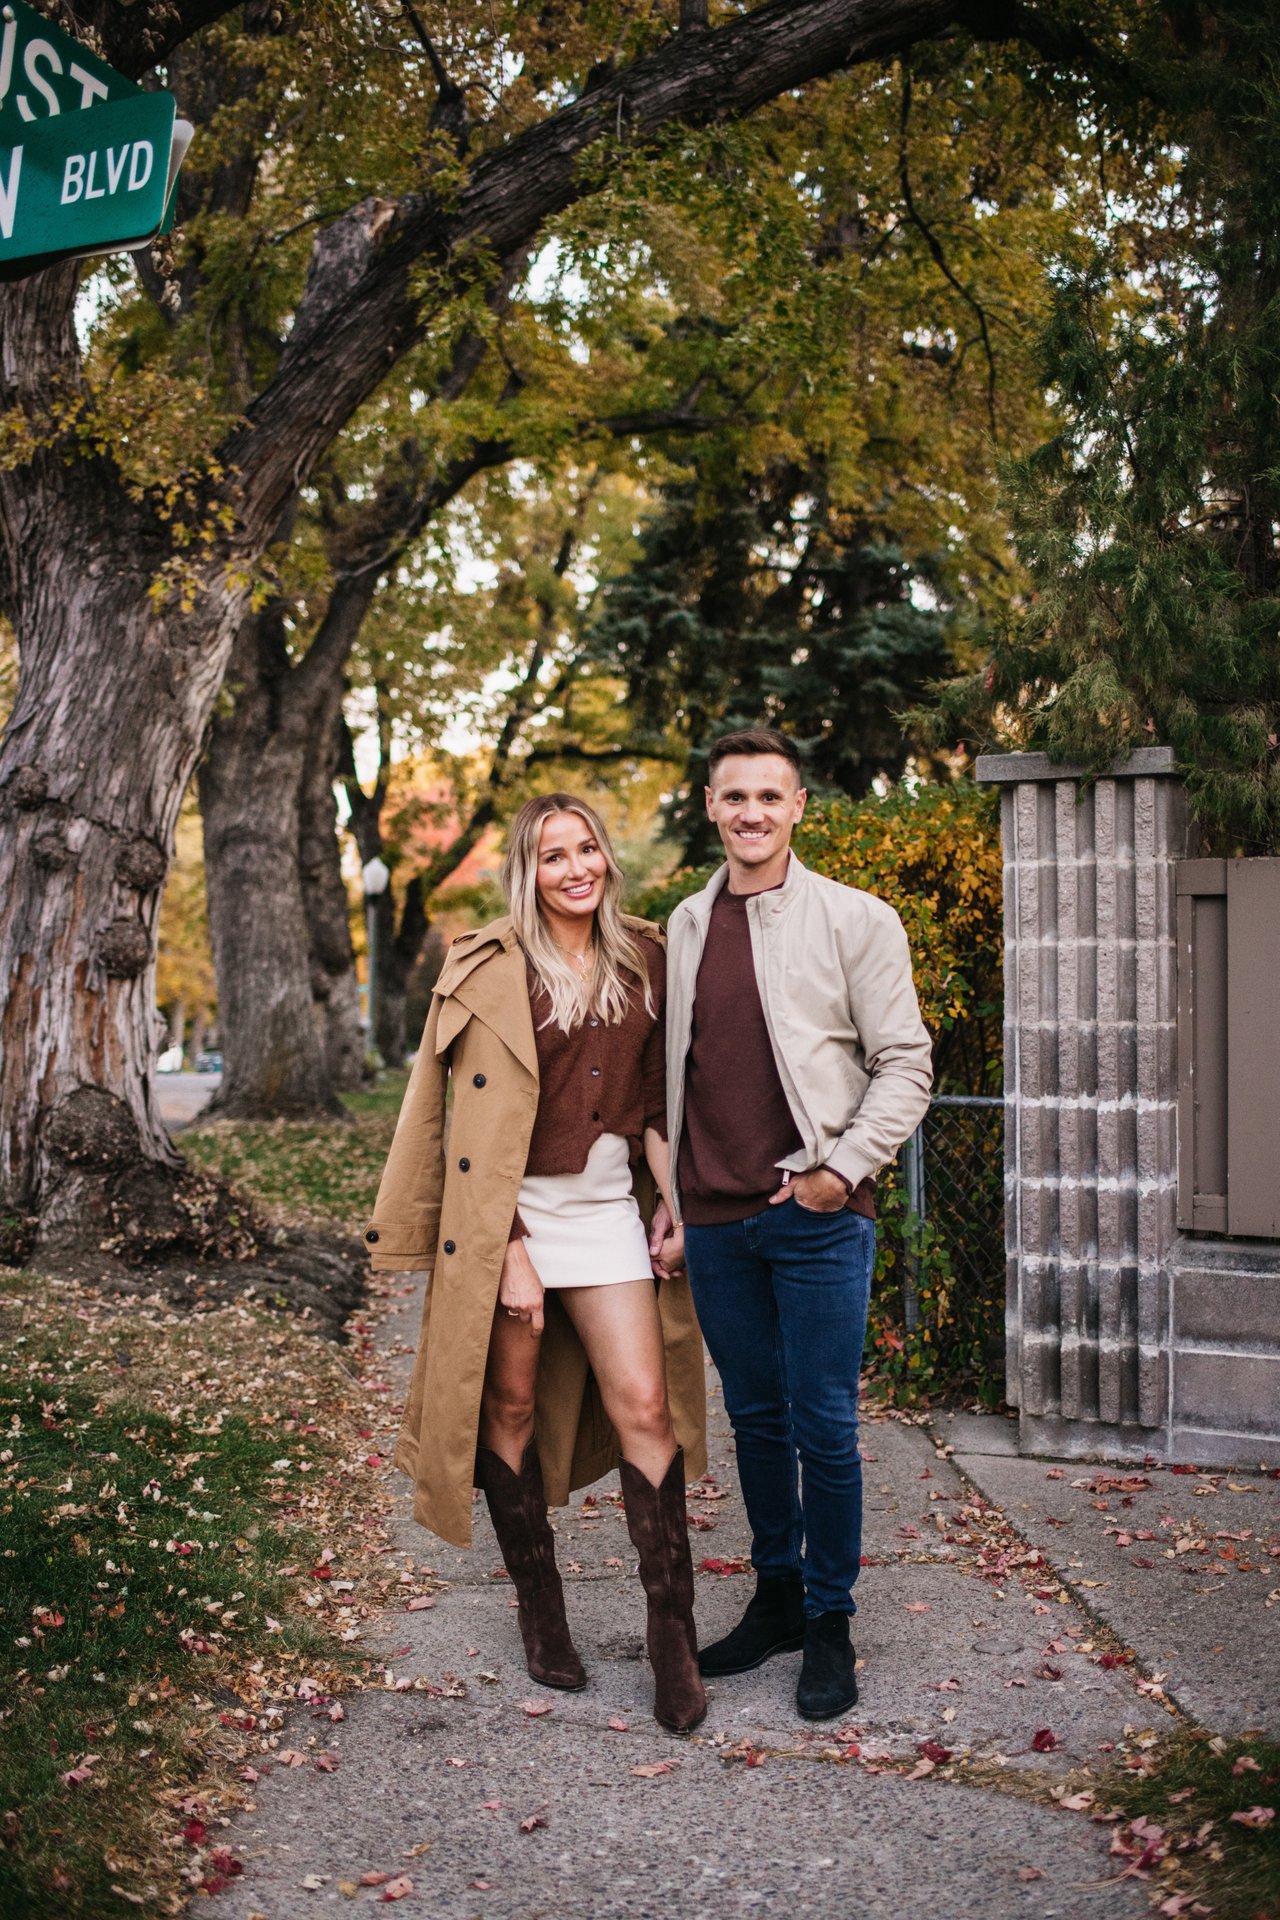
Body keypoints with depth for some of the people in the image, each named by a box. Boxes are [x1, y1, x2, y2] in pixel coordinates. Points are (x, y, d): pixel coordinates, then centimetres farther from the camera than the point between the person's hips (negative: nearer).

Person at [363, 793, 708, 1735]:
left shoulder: (644, 960, 7)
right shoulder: (493, 968, -7)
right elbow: (478, 1120, -10)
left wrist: (679, 1208, 6)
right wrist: (509, 1250, -14)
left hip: (605, 1206, 3)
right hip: (512, 1208, -3)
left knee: (646, 1408, -4)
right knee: (512, 1408, 7)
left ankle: (674, 1635, 4)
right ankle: (541, 1613, 24)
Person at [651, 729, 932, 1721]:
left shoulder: (856, 920, -3)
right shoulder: (684, 928, 11)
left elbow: (905, 1063, -4)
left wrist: (842, 1167, -12)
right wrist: (667, 1192, 11)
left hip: (818, 1216, -4)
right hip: (715, 1221, 4)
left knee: (824, 1426, 1)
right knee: (755, 1418, 14)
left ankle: (830, 1624, 17)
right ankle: (775, 1599, 30)